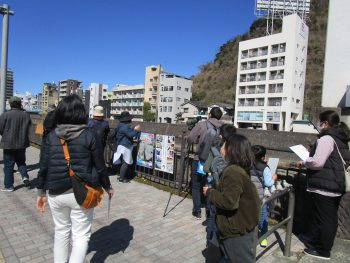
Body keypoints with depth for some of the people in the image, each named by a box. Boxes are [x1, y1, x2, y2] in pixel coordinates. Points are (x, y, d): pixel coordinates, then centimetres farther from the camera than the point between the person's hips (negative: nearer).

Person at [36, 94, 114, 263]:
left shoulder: (51, 136, -2)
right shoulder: (89, 136, -10)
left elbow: (43, 167, 1)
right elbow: (100, 167, -6)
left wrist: (41, 192, 14)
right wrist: (107, 187, 9)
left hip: (56, 192, 4)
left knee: (61, 231, 24)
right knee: (81, 235, 9)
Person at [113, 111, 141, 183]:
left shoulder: (122, 125, 14)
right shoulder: (125, 127, -21)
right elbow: (130, 135, -24)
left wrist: (134, 129, 13)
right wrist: (136, 130, -9)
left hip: (122, 145, 11)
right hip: (125, 147, -11)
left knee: (125, 162, 18)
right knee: (126, 162, -5)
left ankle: (122, 176, 27)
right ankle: (121, 178, 1)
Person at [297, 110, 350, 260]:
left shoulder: (326, 139, -18)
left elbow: (317, 162, -26)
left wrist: (303, 163, -8)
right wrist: (311, 152, 15)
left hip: (325, 186, -10)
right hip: (337, 185, 10)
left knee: (324, 218, 3)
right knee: (330, 217, 20)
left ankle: (323, 250, 17)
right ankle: (312, 238, 36)